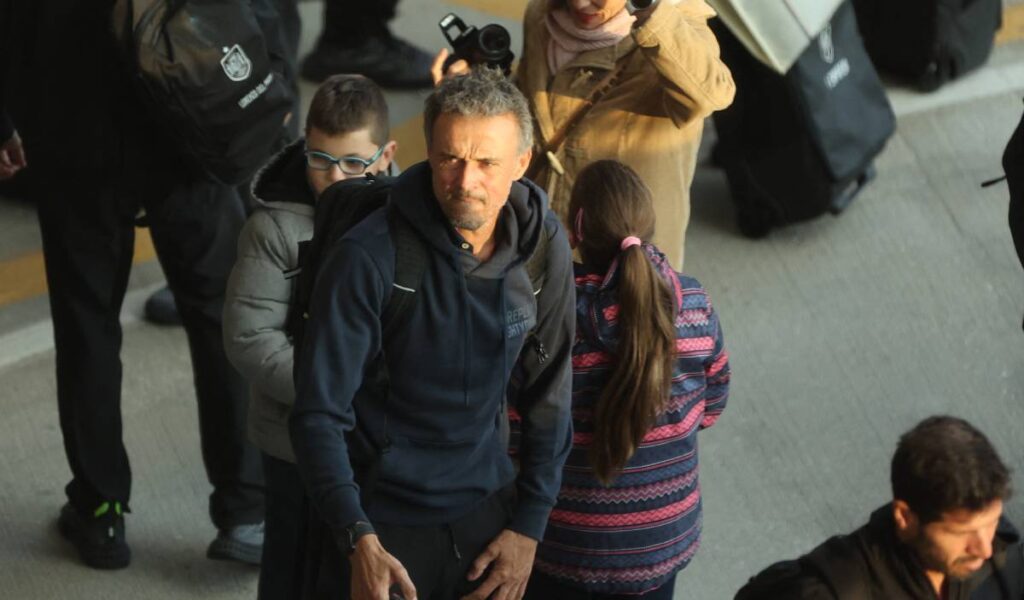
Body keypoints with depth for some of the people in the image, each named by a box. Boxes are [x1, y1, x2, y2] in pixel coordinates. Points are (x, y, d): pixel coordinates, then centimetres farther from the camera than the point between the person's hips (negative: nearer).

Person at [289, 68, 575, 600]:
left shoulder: (543, 244, -7)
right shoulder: (369, 257, -20)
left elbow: (549, 395, 4)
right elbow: (319, 411, -18)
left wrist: (529, 525, 2)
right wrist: (359, 543, -27)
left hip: (487, 506, 4)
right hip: (381, 521, -4)